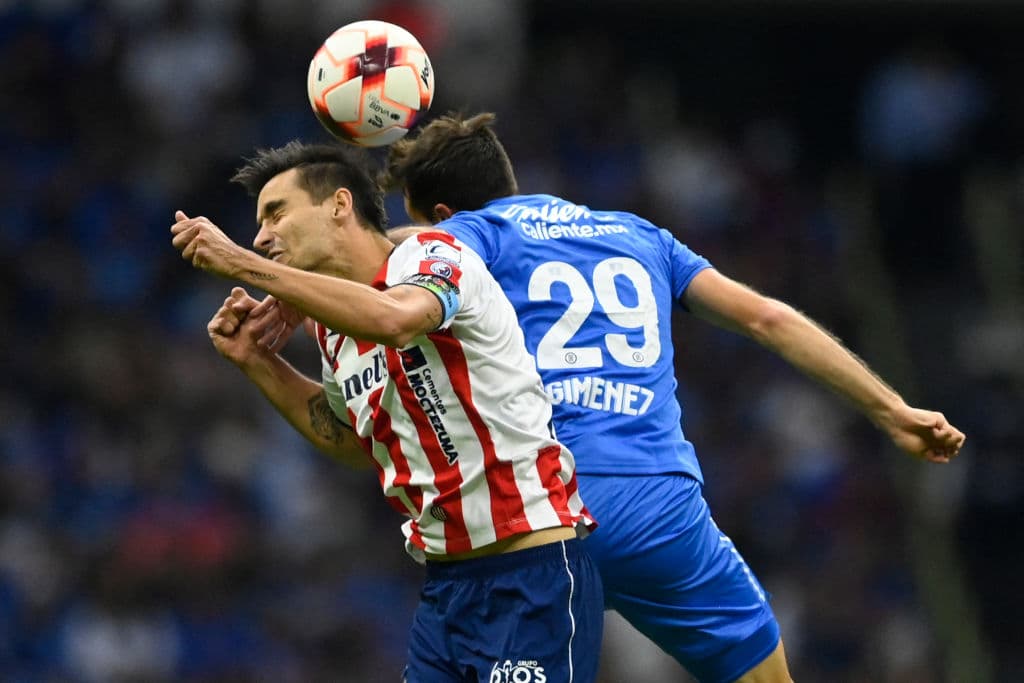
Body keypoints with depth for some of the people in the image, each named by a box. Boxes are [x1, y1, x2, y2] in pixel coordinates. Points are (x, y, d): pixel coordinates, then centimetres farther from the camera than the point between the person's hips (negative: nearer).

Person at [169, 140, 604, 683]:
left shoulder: (432, 256, -8)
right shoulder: (333, 329, 13)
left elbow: (394, 320, -32)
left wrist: (242, 264, -28)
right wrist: (258, 362, 18)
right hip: (445, 587, 8)